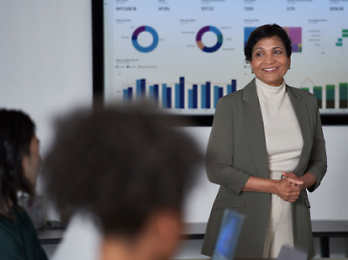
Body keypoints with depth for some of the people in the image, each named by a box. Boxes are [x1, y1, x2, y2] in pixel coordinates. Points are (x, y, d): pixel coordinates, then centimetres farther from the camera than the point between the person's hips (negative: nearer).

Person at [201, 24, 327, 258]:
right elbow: (217, 169, -8)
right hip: (242, 221, -3)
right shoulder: (231, 105, -4)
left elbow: (319, 162, 14)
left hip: (292, 220, 3)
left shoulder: (307, 102, 8)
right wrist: (275, 186, -15)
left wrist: (301, 183, -8)